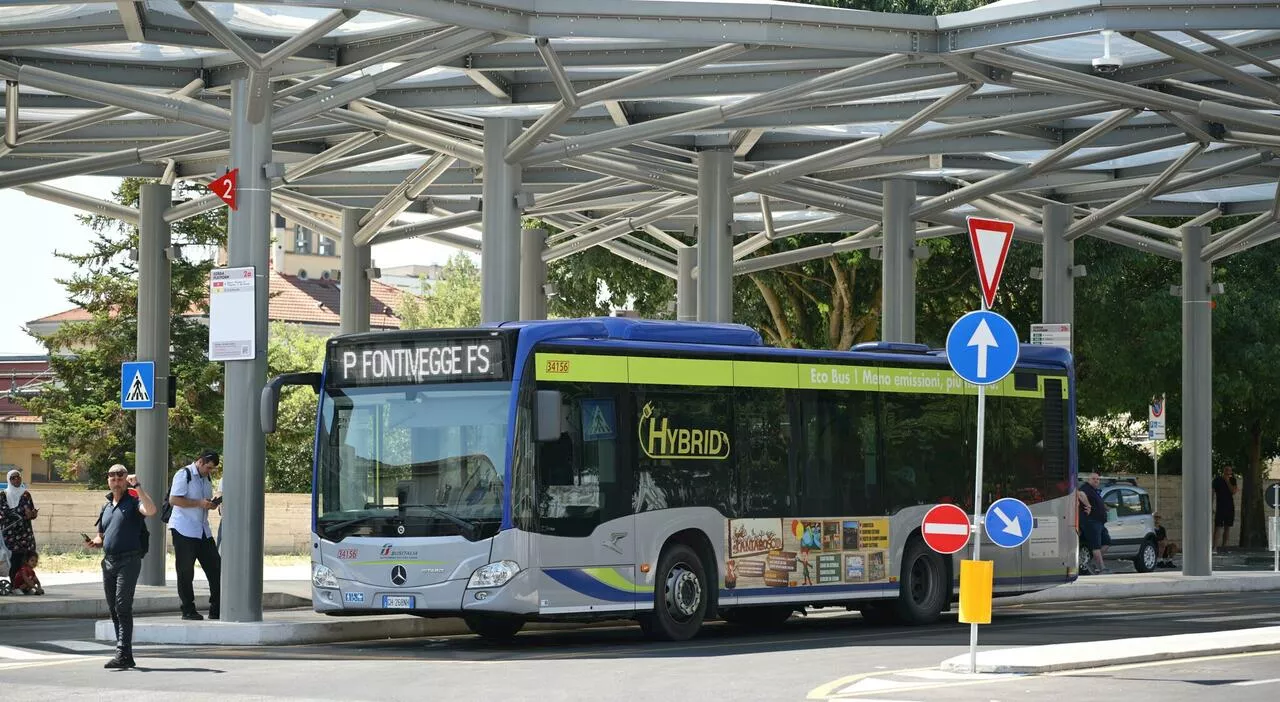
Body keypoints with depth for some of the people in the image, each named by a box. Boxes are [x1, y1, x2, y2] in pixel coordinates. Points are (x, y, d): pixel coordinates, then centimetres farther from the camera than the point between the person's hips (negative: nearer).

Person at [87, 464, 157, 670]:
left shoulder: (132, 501, -2)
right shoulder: (106, 507, 19)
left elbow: (150, 510, -25)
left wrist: (137, 486, -25)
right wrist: (96, 542, 6)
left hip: (129, 561, -8)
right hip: (109, 561, 8)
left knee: (123, 607, -15)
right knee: (113, 609, 8)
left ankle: (123, 654, -18)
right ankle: (124, 655, 14)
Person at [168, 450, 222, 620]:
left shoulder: (207, 478, 16)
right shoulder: (184, 475, -9)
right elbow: (173, 499, -17)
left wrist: (211, 504, 2)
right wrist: (199, 503, -21)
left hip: (203, 530, 8)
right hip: (184, 530, -8)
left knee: (215, 567, 2)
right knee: (185, 571, -2)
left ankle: (215, 609, 6)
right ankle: (188, 610, 5)